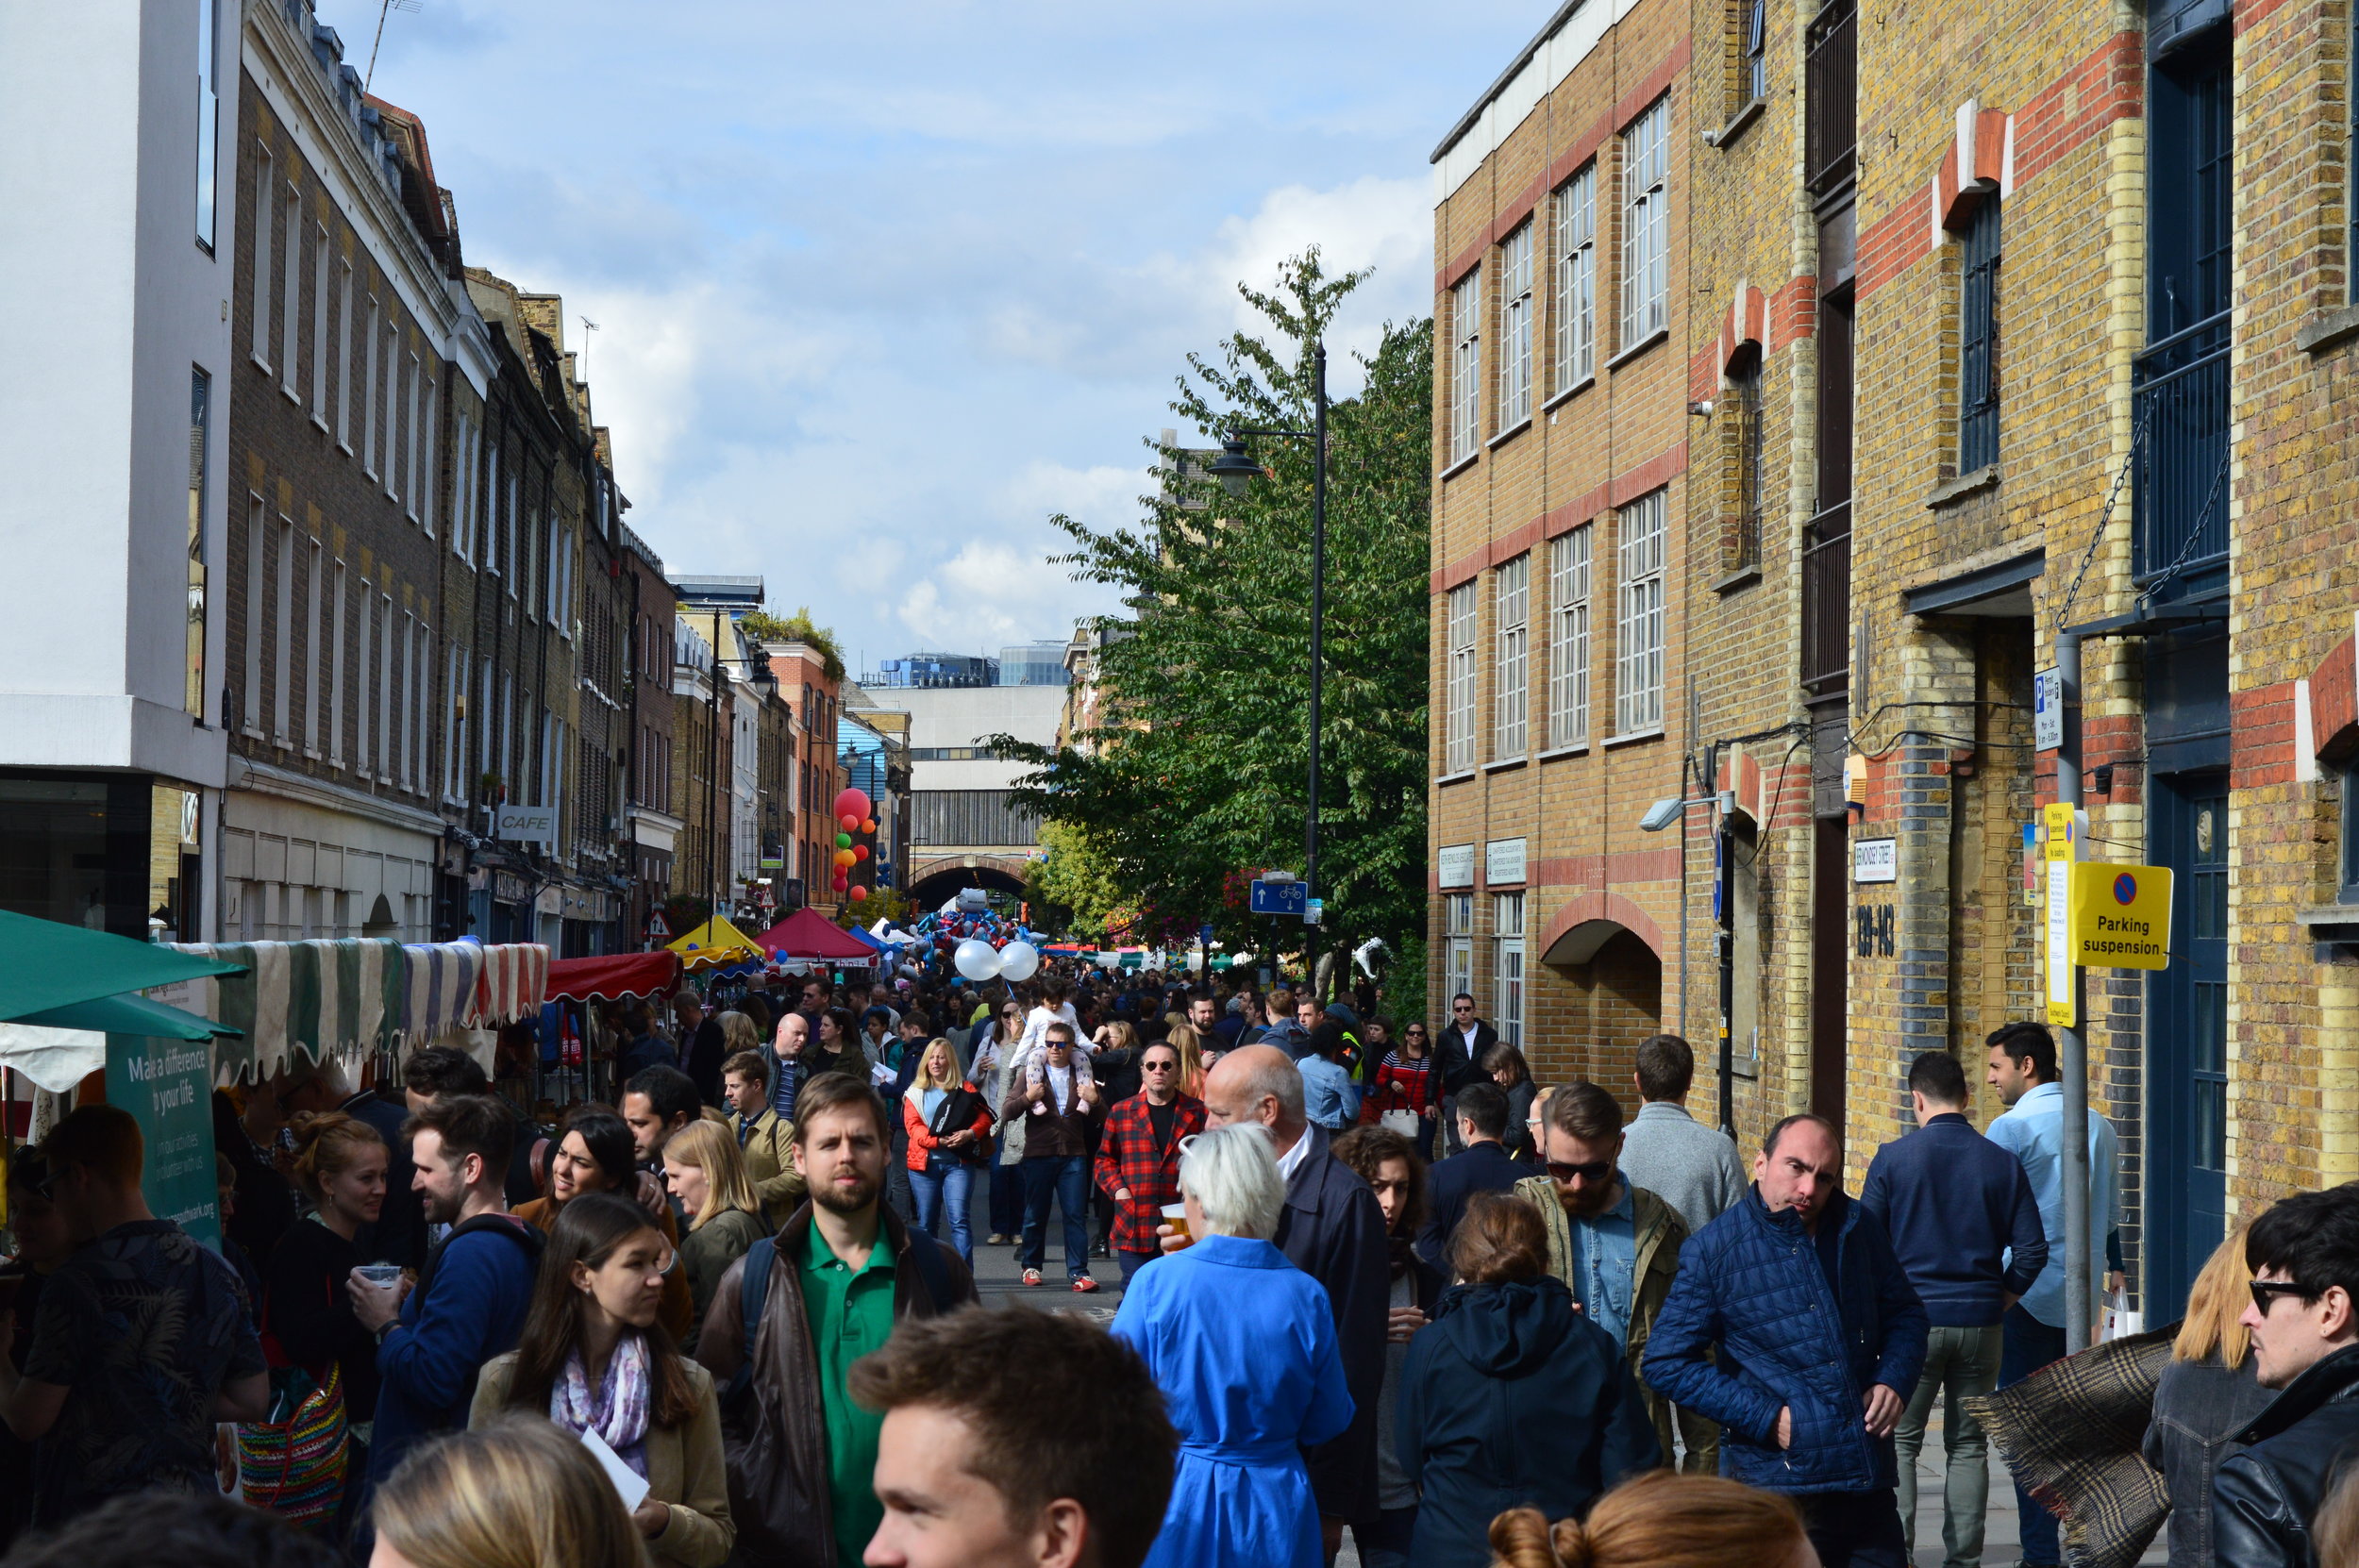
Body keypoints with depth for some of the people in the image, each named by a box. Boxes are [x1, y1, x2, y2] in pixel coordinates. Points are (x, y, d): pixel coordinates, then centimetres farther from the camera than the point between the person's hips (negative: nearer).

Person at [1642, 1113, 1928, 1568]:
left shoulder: (1858, 1228, 7)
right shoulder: (1714, 1251, -7)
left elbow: (1904, 1313, 20)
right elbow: (1667, 1363, -8)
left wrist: (1893, 1380, 0)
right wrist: (1766, 1419, -13)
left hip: (1869, 1481, 4)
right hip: (1776, 1487, -4)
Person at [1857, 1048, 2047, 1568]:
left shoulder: (1893, 1158, -5)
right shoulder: (2002, 1163, 1)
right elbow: (2032, 1248, 0)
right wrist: (2002, 1298, 14)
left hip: (1914, 1318, -2)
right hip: (1980, 1323, 2)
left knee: (1899, 1439, 7)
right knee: (1969, 1444, 10)